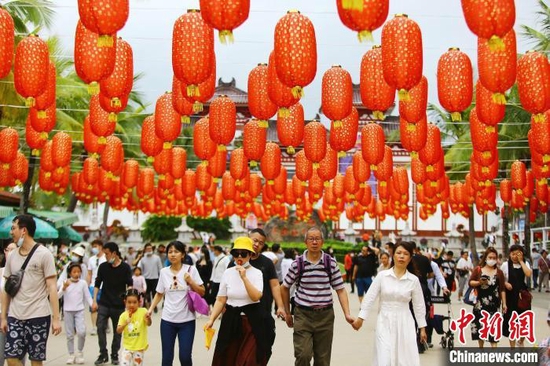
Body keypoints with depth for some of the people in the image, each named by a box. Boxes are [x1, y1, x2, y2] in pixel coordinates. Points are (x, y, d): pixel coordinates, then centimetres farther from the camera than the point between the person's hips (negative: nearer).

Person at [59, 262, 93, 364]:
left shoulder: (83, 283, -1)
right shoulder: (65, 282, -3)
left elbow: (87, 296, 2)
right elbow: (58, 296, -11)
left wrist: (93, 305, -14)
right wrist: (64, 288, -29)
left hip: (79, 311, 0)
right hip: (68, 311, 1)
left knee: (81, 332, -15)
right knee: (70, 335, 6)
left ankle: (80, 352, 7)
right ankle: (71, 355, 20)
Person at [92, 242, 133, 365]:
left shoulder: (125, 267, -5)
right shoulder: (103, 266, 1)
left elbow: (130, 285, -2)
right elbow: (97, 284, 6)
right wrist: (94, 301, 1)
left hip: (119, 305, -1)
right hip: (103, 304, 1)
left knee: (117, 331, 7)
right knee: (100, 328, -7)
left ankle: (114, 355, 21)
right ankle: (103, 354, 5)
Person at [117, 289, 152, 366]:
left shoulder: (143, 311, -11)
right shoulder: (123, 315, -3)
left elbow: (149, 324, -25)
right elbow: (118, 331, -7)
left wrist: (148, 318, -48)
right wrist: (125, 323, -25)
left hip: (139, 347, -1)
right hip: (127, 347, 1)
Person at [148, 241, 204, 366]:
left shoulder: (191, 270, -5)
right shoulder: (164, 272, 2)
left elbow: (202, 292, -2)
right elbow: (159, 294, 13)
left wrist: (191, 281, -17)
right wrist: (150, 309, 1)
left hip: (187, 320, -2)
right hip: (167, 320, 2)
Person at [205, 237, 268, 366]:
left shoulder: (256, 273, -5)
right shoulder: (228, 273, 3)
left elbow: (256, 297, -19)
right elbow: (220, 300, 4)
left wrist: (244, 277, -24)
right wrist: (211, 319, -5)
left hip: (252, 320, -3)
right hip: (231, 320, 3)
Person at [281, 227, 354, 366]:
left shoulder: (331, 263, 0)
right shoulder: (297, 263, -3)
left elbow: (340, 290, 2)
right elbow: (285, 288, 9)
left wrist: (347, 314, -9)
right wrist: (287, 313, 11)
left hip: (325, 315, 2)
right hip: (303, 314, -1)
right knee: (303, 355, -12)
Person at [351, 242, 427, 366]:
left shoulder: (414, 280, -1)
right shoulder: (382, 275, -3)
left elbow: (419, 305, 6)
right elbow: (370, 298, -1)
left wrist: (422, 328, 7)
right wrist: (360, 318, -6)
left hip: (404, 323, 1)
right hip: (385, 322, -1)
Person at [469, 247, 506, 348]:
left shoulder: (499, 272, 5)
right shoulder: (478, 269, 1)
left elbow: (502, 289, 5)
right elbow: (470, 282, 0)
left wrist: (504, 303, 1)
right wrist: (479, 282, -18)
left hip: (494, 303, 0)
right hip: (480, 302, 0)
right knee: (480, 325, 7)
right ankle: (481, 349, 24)